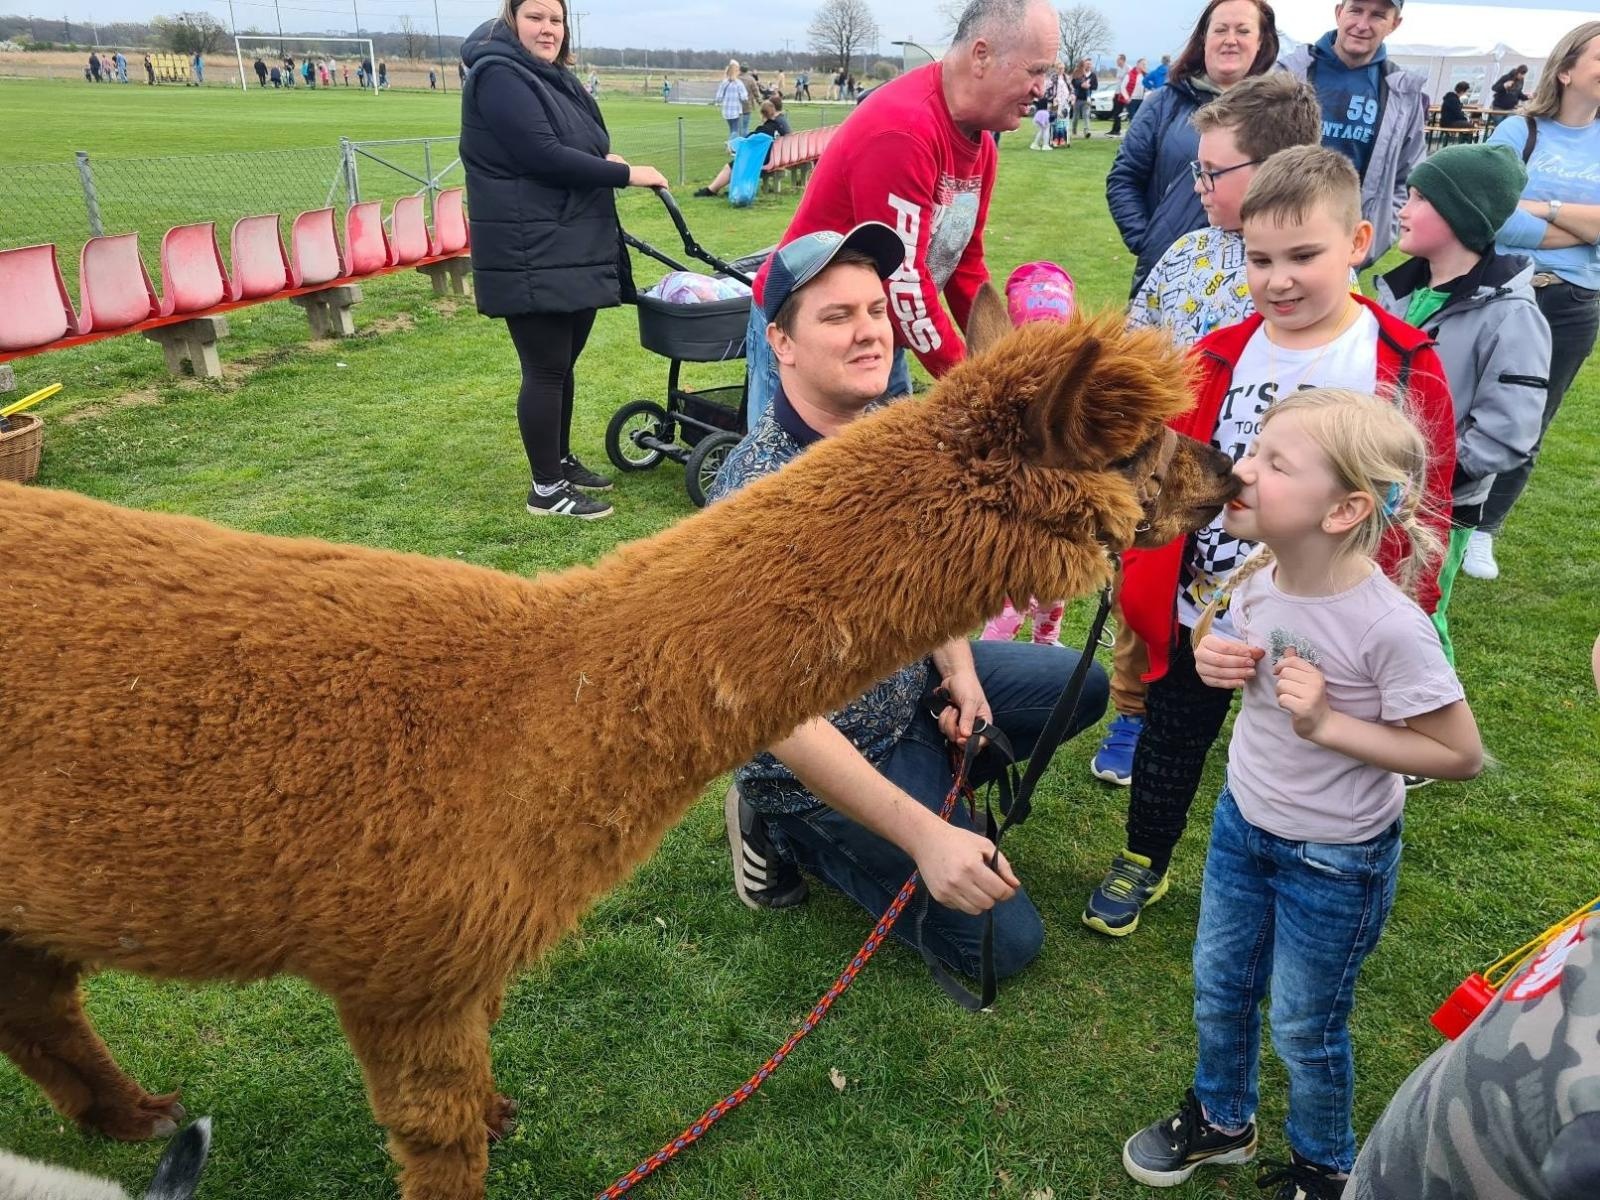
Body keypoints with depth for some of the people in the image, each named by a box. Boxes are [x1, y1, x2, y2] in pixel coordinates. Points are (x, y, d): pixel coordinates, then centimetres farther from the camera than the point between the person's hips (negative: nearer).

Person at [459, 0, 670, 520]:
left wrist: (603, 160, 0)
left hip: (574, 249, 9)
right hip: (531, 257, -9)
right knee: (545, 369, -4)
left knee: (563, 363, 15)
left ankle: (561, 460, 30)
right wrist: (625, 175, -16)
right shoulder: (498, 76, -12)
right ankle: (546, 490, 6)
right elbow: (543, 156, -21)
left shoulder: (557, 79, 17)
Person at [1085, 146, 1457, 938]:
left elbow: (1423, 510, -6)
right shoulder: (1217, 359, -6)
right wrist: (1143, 594, -7)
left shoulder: (1406, 370, -11)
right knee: (1172, 739, 17)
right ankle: (1142, 862, 41)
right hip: (1199, 610, 2)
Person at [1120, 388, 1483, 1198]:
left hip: (1333, 863, -6)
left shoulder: (1389, 627, -31)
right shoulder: (1258, 578, -13)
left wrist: (1327, 723, -30)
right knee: (1218, 987, 23)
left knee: (1303, 1027, 15)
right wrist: (1215, 660, -15)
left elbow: (1461, 755, -20)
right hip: (1243, 820, 6)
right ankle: (1221, 1120, 51)